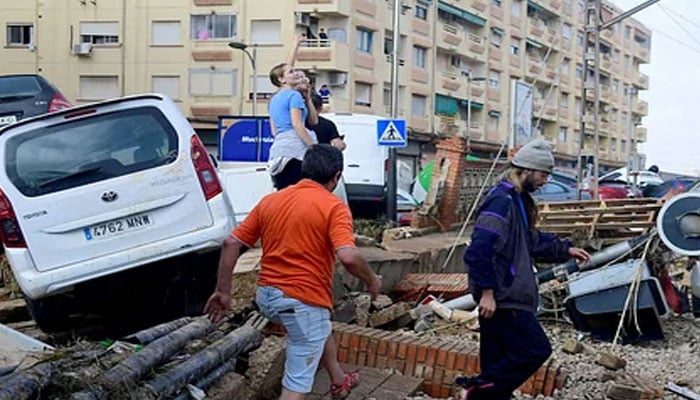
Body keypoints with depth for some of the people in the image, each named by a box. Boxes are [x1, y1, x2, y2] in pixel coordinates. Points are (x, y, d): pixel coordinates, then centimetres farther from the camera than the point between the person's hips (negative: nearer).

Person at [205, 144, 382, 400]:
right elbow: (348, 257, -24)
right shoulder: (333, 207, -11)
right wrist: (371, 280, -5)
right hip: (302, 301, -7)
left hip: (266, 296, 8)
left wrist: (223, 291, 9)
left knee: (322, 326, 35)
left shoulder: (270, 200, 6)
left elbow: (231, 243, 3)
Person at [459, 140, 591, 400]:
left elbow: (532, 240, 30)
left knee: (498, 357, 13)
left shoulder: (518, 201, 15)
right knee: (536, 349, -6)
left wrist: (565, 250, 23)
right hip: (502, 298, -10)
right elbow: (479, 250, -24)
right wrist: (487, 290, -25)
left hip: (506, 296, 10)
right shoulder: (501, 201, -18)